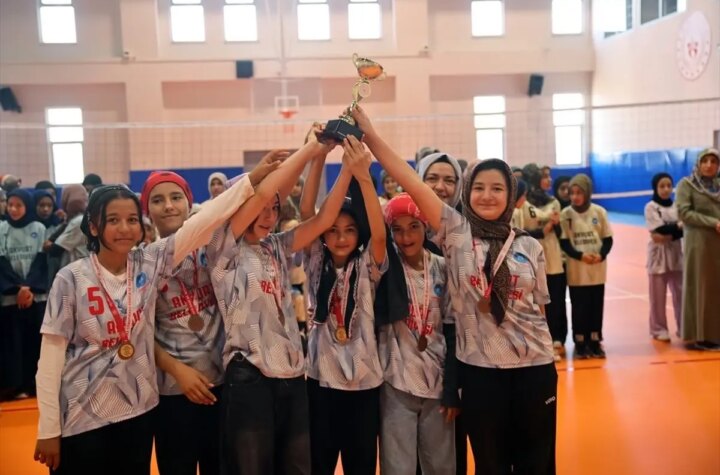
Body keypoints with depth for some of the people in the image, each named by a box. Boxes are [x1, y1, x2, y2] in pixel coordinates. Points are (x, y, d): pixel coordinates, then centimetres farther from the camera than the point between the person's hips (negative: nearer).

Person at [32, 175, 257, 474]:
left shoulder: (150, 263, -4)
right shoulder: (71, 279, -11)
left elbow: (205, 220, -12)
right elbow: (51, 357, -9)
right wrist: (48, 430, -8)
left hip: (138, 411, 3)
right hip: (81, 417, -3)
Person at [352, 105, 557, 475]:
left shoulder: (529, 247, 3)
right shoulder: (455, 233, -3)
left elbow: (538, 308, 10)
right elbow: (411, 182, -11)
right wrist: (369, 134, -16)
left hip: (535, 368, 1)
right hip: (479, 370, -1)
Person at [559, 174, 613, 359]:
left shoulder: (599, 211, -1)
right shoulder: (566, 214, -5)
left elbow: (608, 239, 3)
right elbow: (563, 242, -5)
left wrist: (601, 255, -15)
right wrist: (580, 256, -18)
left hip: (598, 269, 2)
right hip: (576, 271, -2)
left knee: (596, 306, 9)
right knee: (579, 307, 4)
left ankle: (595, 342, 21)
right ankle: (580, 344, 14)